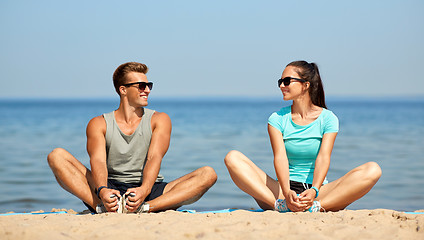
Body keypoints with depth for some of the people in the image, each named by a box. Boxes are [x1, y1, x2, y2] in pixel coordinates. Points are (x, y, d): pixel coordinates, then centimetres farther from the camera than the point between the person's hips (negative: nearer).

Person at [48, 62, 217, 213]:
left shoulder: (159, 120, 9)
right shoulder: (99, 124, 7)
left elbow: (154, 158, -9)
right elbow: (98, 160, -11)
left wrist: (144, 190, -31)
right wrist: (102, 190, -36)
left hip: (149, 191, 1)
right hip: (111, 190, 0)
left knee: (208, 174, -23)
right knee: (57, 156, -18)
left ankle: (145, 208, -43)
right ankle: (102, 207, -39)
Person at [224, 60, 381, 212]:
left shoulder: (328, 119, 3)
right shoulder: (277, 119, 6)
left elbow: (323, 158, -11)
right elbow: (280, 157, -10)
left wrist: (314, 190, -32)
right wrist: (286, 193, -30)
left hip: (320, 191, 0)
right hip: (283, 189, 1)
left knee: (373, 170, -25)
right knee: (233, 158, -20)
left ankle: (316, 206, -42)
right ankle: (279, 205, -38)